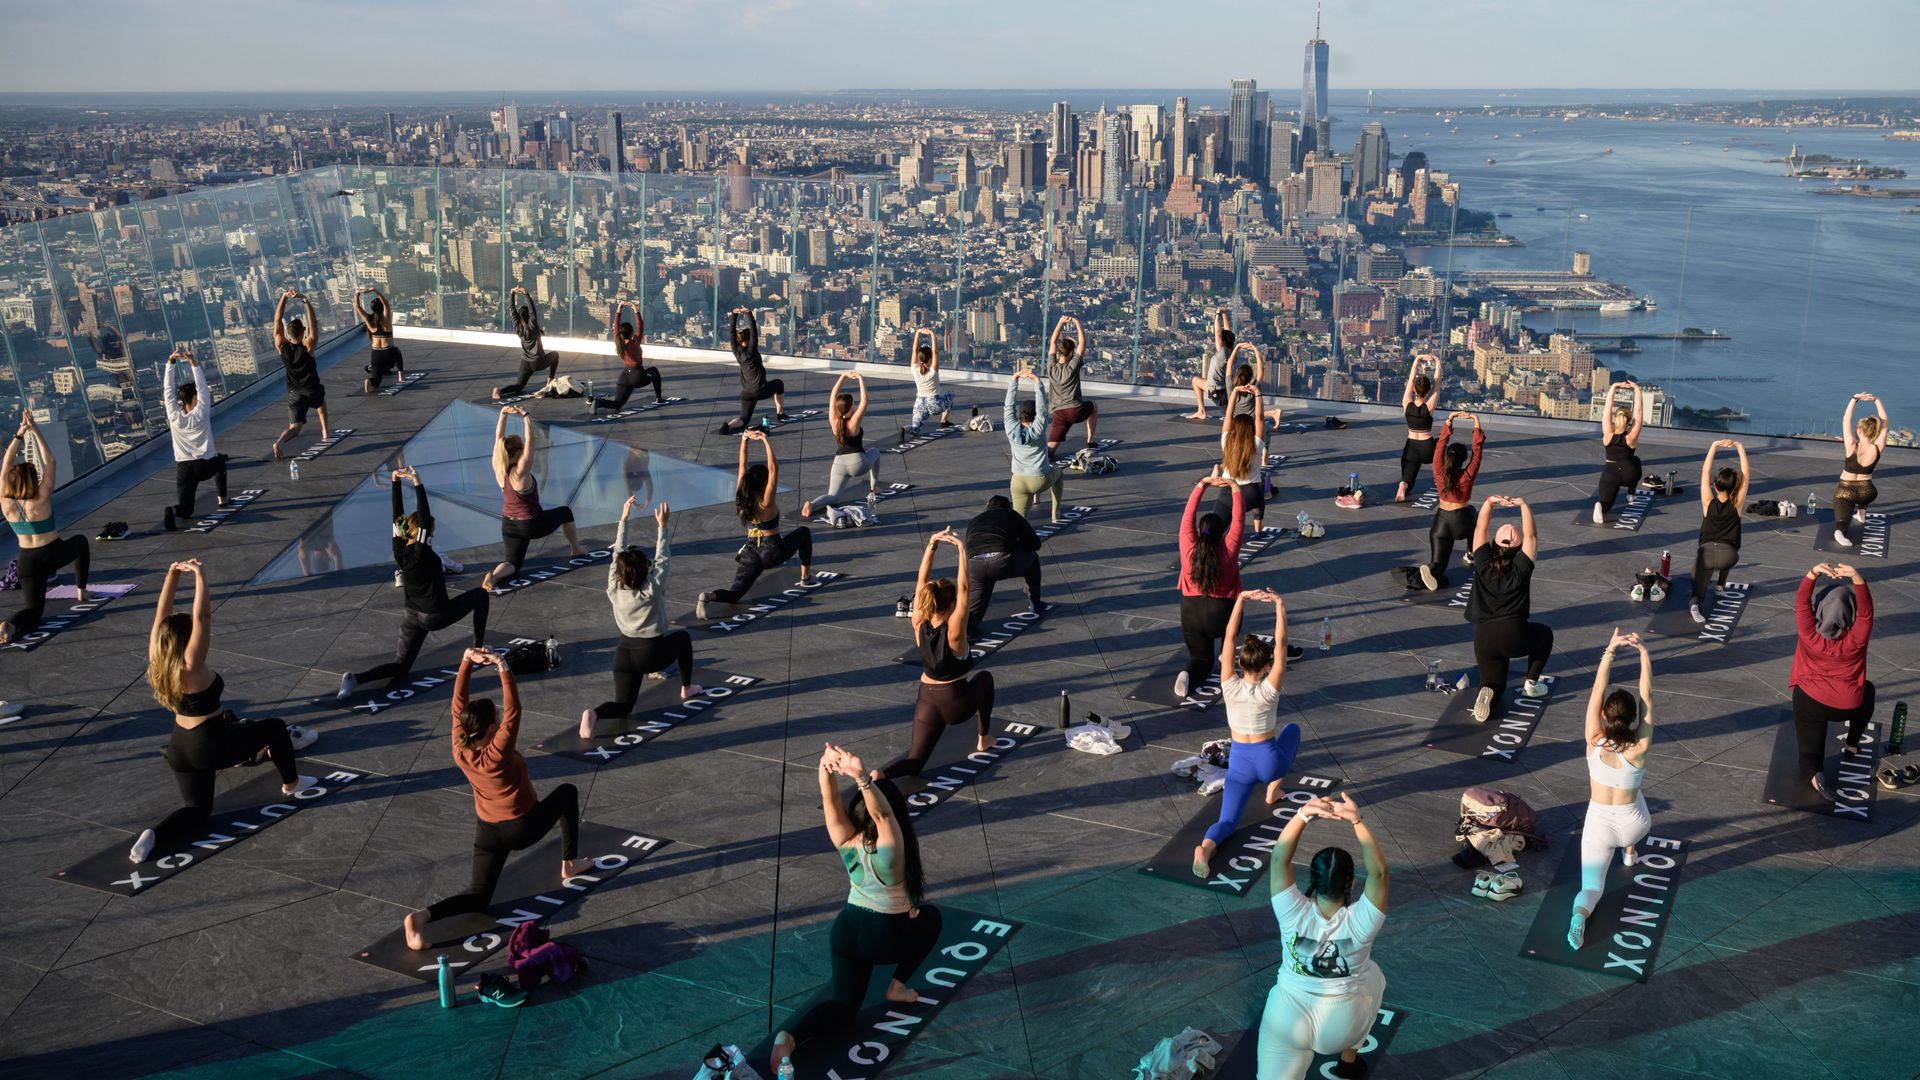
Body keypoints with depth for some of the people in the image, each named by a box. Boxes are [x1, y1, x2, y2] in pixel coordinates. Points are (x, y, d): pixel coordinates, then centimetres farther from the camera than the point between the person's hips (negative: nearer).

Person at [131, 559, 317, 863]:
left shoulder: (156, 659, -5)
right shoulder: (191, 665, -24)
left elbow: (163, 614, -1)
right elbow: (202, 616, -30)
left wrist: (173, 574, -4)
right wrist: (199, 575, -25)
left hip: (180, 747, 7)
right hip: (212, 745, -7)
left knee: (198, 809, 17)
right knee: (275, 728, 17)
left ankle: (155, 836, -10)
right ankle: (291, 783, 33)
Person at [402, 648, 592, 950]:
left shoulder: (460, 750, -12)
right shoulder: (497, 753, -28)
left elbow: (458, 704, -10)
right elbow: (512, 712, -34)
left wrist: (467, 661, -15)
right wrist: (503, 670, -38)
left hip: (486, 831, 5)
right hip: (522, 828, -5)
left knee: (477, 897, 9)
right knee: (568, 792, 20)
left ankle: (422, 916, -19)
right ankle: (570, 864, 26)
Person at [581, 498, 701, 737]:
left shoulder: (614, 590, -5)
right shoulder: (653, 590, -16)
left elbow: (617, 554, 2)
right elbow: (661, 558, -7)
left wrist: (623, 519, 4)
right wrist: (662, 525, -2)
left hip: (624, 654, 3)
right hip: (652, 653, -3)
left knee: (623, 707, 7)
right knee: (683, 637, 28)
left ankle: (594, 713, -25)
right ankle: (686, 688, 35)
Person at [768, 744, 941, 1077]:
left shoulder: (846, 842, -12)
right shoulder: (889, 848, -24)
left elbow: (831, 802, -24)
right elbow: (881, 812, -41)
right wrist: (862, 777, -58)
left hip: (845, 931, 4)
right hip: (887, 938, -4)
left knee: (843, 1007, 10)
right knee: (930, 916, 24)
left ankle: (789, 1036, -19)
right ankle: (897, 986, 21)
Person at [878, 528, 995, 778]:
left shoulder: (919, 626, -13)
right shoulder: (953, 633, -25)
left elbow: (922, 581, -13)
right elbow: (963, 588, -31)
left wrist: (932, 545, -18)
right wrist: (962, 549, -32)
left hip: (927, 701, 3)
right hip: (957, 704, -3)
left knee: (915, 762, 8)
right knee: (985, 678, 30)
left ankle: (880, 775, -23)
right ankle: (983, 739, 36)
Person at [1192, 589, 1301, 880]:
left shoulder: (1229, 686, -13)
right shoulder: (1269, 689, -17)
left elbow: (1229, 638, -14)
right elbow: (1281, 643, -20)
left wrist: (1241, 600, -17)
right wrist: (1279, 605, -21)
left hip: (1240, 762, 1)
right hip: (1269, 760, -1)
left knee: (1227, 822, 3)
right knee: (1293, 728, 31)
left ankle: (1206, 848, -33)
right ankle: (1273, 789, 25)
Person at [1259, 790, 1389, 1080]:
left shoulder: (1295, 914, -23)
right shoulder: (1359, 922, -25)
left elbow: (1280, 858, -27)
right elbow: (1379, 871, -29)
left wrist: (1304, 814, -41)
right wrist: (1356, 821, -39)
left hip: (1288, 1021, -1)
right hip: (1343, 1025, 1)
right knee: (1373, 976, 30)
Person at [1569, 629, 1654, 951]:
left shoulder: (1595, 743, -20)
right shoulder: (1640, 748, -22)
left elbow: (1597, 691, -19)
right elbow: (1647, 697, -19)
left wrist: (1610, 649, -23)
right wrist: (1643, 652, -18)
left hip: (1598, 824, -1)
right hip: (1633, 824, 1)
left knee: (1592, 886, 6)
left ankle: (1580, 912, -26)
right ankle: (1629, 851, 51)